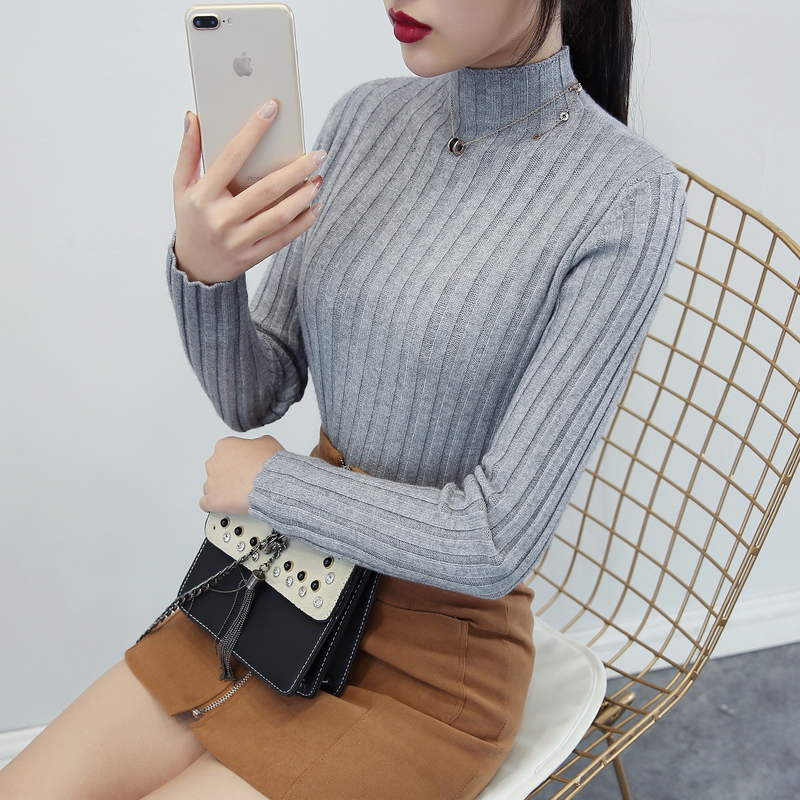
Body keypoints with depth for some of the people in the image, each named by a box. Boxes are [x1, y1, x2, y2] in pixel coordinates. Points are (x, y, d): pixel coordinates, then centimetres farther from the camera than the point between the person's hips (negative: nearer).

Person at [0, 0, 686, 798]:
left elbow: (495, 543, -21)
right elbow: (254, 398, 0)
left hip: (432, 656, -5)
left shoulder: (629, 197, -20)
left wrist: (269, 479, -9)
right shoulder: (366, 118, -2)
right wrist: (202, 273, -21)